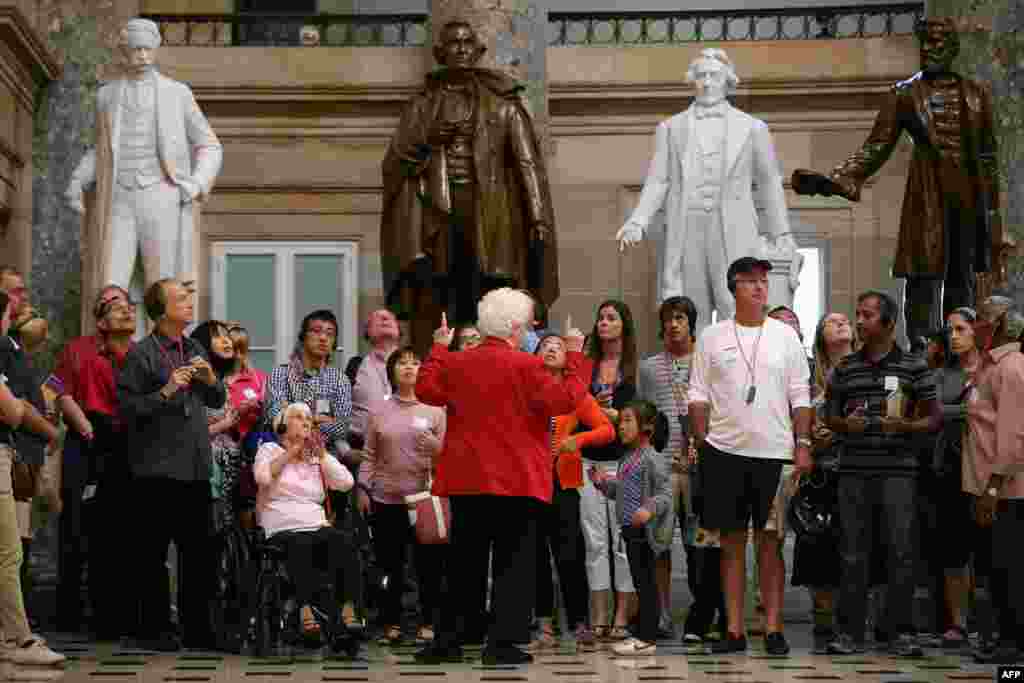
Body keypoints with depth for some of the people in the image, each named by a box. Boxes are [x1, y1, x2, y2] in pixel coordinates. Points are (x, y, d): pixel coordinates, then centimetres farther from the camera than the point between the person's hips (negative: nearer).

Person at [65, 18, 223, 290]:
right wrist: (76, 183, 7)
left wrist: (197, 185, -12)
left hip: (163, 204, -2)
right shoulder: (107, 95, 11)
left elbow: (209, 148, 8)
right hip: (120, 206, 2)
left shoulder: (178, 93, 3)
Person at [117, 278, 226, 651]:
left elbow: (218, 401, 20)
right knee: (153, 553, 0)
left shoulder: (195, 351, 15)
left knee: (199, 550, 10)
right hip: (157, 467, -7)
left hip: (196, 466, 7)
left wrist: (210, 379, 1)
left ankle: (197, 627, 19)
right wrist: (166, 392, -20)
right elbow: (127, 408, -12)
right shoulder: (140, 354, -6)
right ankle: (155, 629, 7)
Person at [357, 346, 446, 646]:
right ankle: (392, 622, 15)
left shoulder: (435, 409, 6)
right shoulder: (379, 411, 9)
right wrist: (363, 487, 1)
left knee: (428, 563, -1)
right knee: (391, 564, 5)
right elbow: (370, 455, 8)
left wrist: (430, 442, -15)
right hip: (386, 498, 1)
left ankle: (428, 621, 10)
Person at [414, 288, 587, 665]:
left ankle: (448, 640, 16)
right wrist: (574, 359, -2)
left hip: (467, 479, 5)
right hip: (516, 479, -5)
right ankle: (502, 642, -2)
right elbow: (565, 400, -12)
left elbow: (425, 389, 16)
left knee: (465, 562, 13)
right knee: (513, 563, 2)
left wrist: (438, 349, 25)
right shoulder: (526, 366, -11)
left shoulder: (456, 363, 4)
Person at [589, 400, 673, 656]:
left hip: (644, 530, -9)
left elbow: (665, 493, -17)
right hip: (630, 529, 9)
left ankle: (647, 639, -4)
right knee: (640, 582, 14)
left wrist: (650, 509, -33)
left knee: (646, 582, -6)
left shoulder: (652, 459, -12)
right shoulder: (627, 459, 15)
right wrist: (603, 482, 9)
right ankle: (641, 634, 20)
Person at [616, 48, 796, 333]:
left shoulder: (752, 128, 13)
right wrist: (637, 223, -5)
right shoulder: (671, 128, 16)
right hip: (685, 235, 1)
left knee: (736, 314, -10)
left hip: (733, 236, -1)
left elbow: (769, 182, 16)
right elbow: (658, 182, 9)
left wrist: (781, 234, 12)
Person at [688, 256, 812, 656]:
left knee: (770, 541, 2)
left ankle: (773, 628, 6)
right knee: (732, 542, 5)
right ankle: (734, 630, 9)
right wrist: (702, 444, -2)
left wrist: (803, 445, -3)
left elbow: (800, 397, 5)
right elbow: (698, 395, 6)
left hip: (774, 452, 0)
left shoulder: (785, 336, 6)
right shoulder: (712, 337, 6)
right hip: (725, 451, 1)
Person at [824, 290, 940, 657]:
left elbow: (934, 418, 5)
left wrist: (906, 426, -14)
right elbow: (830, 417, 18)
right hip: (854, 471, 3)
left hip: (898, 470, -3)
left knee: (901, 552, -3)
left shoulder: (914, 366, 3)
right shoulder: (844, 368, 12)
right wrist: (845, 424, -5)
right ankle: (850, 632, 10)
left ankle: (902, 632, 4)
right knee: (853, 554, 4)